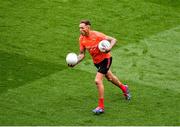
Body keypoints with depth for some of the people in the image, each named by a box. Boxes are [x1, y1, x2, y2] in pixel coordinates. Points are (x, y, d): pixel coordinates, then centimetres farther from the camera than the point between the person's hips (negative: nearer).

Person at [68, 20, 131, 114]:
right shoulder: (81, 39, -9)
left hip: (105, 59, -7)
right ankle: (124, 88, 57)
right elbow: (82, 54, -2)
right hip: (96, 61, 7)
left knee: (98, 81, -19)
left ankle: (101, 106, -10)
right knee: (109, 78, 27)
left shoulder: (96, 35, -26)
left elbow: (113, 40, -21)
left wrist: (109, 48, -40)